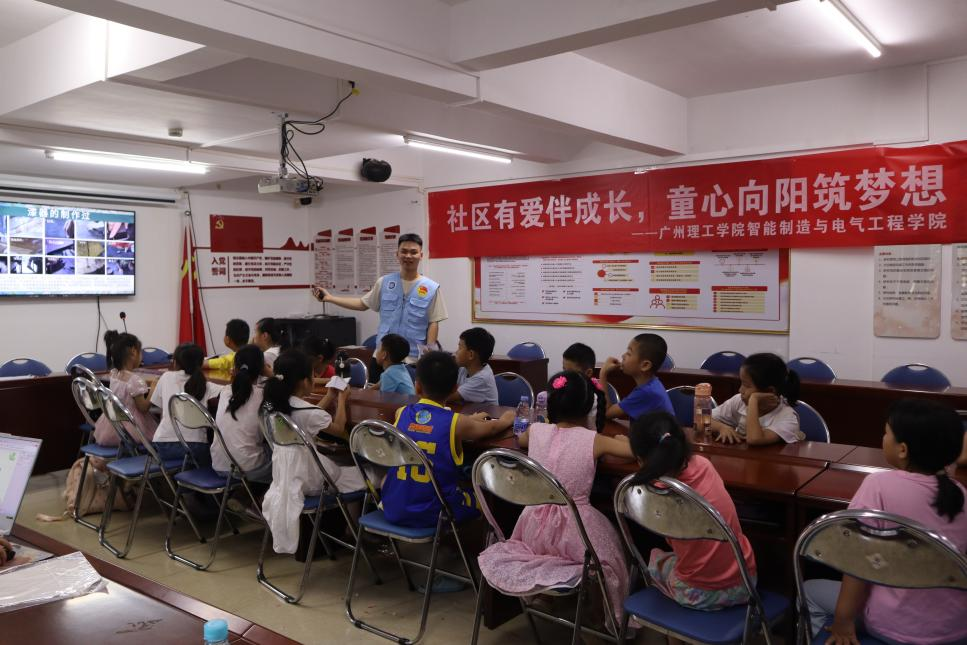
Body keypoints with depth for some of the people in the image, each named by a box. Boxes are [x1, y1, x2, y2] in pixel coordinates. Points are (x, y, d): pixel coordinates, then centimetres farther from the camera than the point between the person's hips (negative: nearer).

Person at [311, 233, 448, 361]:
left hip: (414, 358, -3)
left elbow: (433, 323, -4)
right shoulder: (384, 282, 4)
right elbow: (363, 304, 15)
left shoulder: (431, 289, -5)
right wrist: (329, 298, 11)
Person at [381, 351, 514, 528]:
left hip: (393, 509, 3)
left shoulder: (401, 413, -2)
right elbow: (492, 427, 9)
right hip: (431, 515, -3)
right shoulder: (457, 423, -12)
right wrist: (505, 420, 31)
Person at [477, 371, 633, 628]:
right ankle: (616, 616, 21)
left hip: (536, 526, 3)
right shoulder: (593, 440, -13)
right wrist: (622, 439, 9)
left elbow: (519, 441, 21)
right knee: (609, 550, 25)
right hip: (573, 528, -3)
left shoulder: (536, 430, -3)